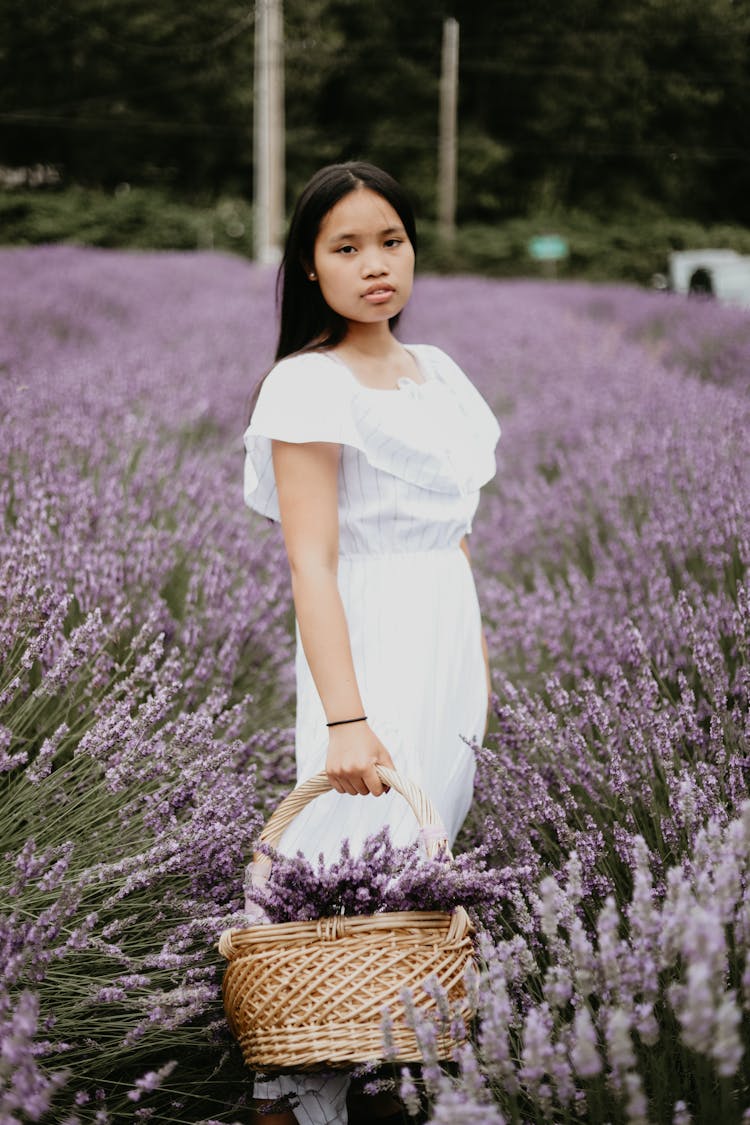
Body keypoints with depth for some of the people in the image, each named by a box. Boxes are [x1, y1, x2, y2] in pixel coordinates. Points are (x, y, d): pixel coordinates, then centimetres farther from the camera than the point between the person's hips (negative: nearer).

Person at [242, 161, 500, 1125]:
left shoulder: (436, 373, 12)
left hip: (450, 636, 7)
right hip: (370, 644, -7)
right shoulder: (310, 385, -11)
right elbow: (311, 564, -18)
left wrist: (478, 661, 15)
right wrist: (344, 718, -25)